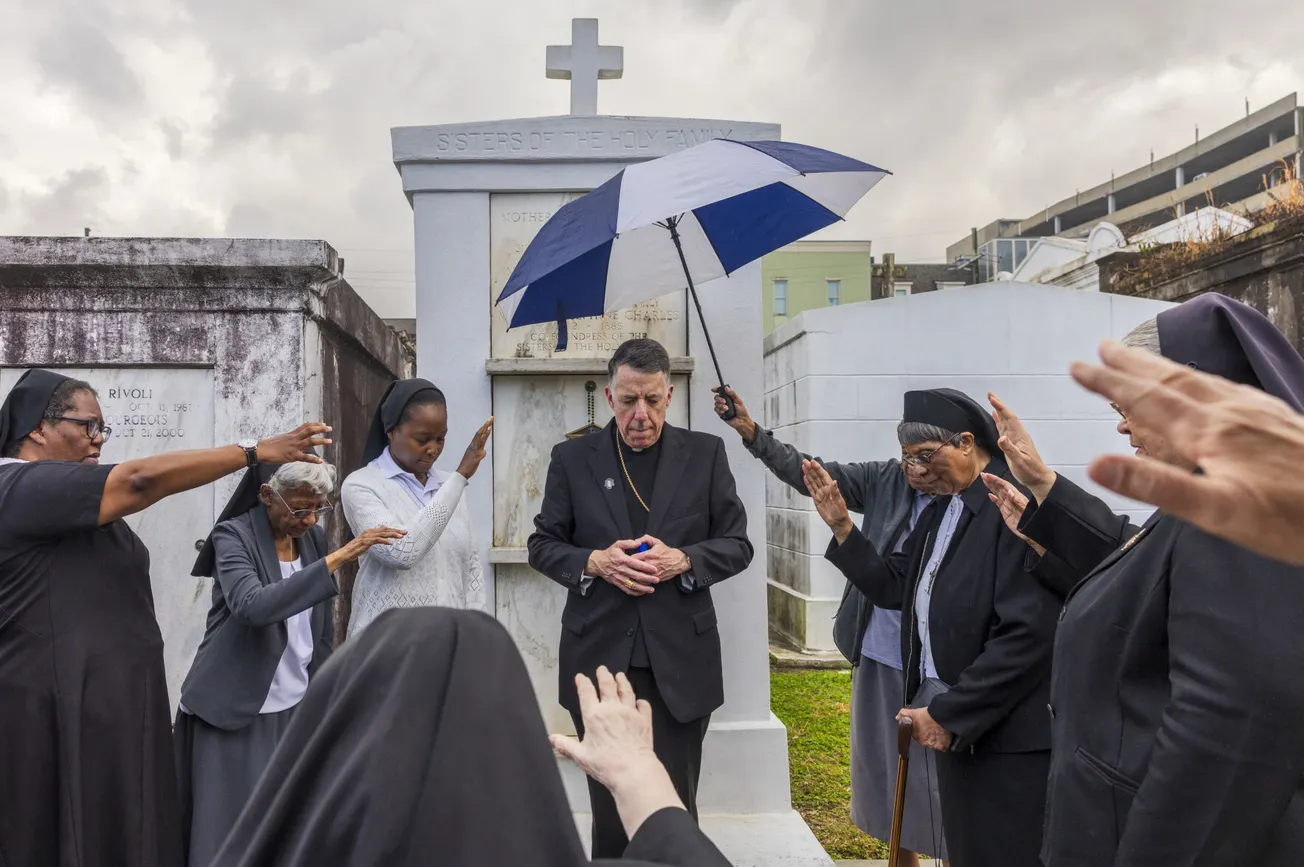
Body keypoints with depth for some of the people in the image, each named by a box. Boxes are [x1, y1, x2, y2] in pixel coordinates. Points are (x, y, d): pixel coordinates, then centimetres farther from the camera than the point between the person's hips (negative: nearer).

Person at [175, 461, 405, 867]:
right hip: (235, 711, -5)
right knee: (231, 830, -1)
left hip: (297, 709, 5)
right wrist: (337, 558, -34)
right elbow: (252, 606, -31)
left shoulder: (314, 537, 4)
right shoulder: (234, 536, -11)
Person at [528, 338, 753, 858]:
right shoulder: (572, 459, 2)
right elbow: (543, 546, 5)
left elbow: (737, 544, 3)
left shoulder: (705, 453, 1)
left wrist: (683, 560, -16)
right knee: (609, 808, 14)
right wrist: (594, 562, -14)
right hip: (600, 659, 1)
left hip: (679, 660, 0)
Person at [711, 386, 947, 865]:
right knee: (886, 775, 21)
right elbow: (813, 474, -2)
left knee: (939, 787, 9)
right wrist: (750, 432, -11)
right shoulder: (888, 480, -1)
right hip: (879, 660, 6)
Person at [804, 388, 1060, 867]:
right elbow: (895, 589, 13)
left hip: (1007, 735, -8)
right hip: (954, 725, 8)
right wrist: (841, 527, 2)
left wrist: (949, 713, -18)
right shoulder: (940, 509, 10)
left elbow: (1027, 634, -24)